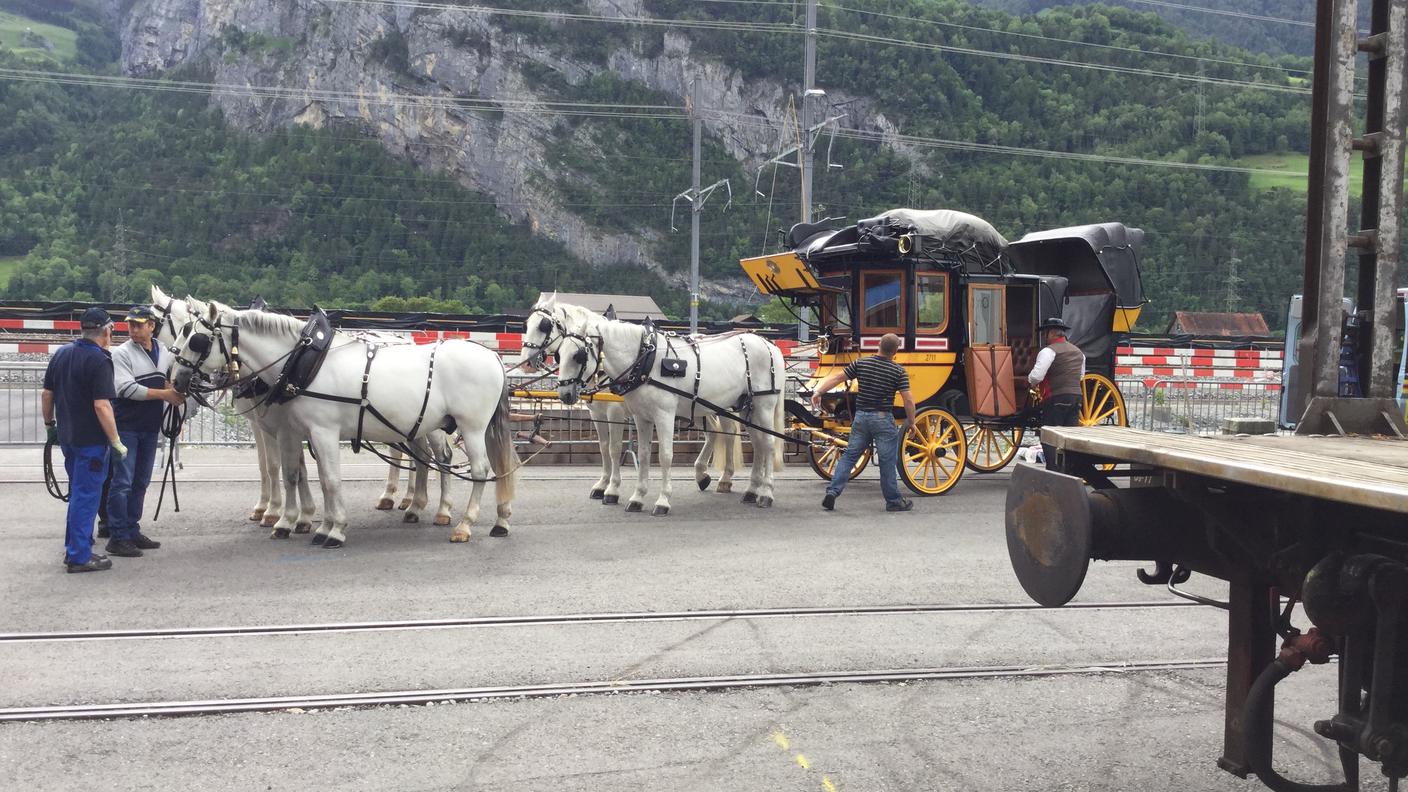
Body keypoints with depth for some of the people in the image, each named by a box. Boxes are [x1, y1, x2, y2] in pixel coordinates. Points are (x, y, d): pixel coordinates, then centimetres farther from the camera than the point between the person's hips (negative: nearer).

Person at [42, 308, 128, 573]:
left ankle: (74, 548, 28)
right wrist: (116, 441, -18)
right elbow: (101, 405, -23)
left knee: (79, 492, 20)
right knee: (86, 495, 0)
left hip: (67, 436, 8)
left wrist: (50, 425, 22)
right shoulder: (99, 360, -18)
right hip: (91, 439, -8)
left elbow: (47, 394, 11)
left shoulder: (61, 353, 7)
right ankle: (79, 556, 5)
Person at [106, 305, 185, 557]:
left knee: (141, 482, 13)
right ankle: (117, 537, -1)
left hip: (150, 428, 6)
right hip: (127, 427, -6)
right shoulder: (122, 353, -9)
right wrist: (164, 394, -20)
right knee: (122, 482, -5)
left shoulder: (163, 353, 9)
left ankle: (132, 531, 22)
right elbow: (126, 388, -20)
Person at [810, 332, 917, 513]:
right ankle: (893, 501, 14)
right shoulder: (899, 371, -8)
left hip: (861, 417, 3)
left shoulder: (861, 363, 1)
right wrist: (911, 422, 1)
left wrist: (818, 392, 6)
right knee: (887, 461, 5)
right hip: (883, 419, -3)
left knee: (849, 455, 11)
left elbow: (836, 377, 1)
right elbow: (908, 399, -10)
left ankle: (832, 492, 2)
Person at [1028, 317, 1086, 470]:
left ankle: (1053, 470, -8)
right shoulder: (1078, 352, 17)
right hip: (1076, 396, 8)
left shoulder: (1049, 351, -10)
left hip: (1056, 398, -8)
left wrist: (1032, 382, 2)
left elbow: (1036, 376, -18)